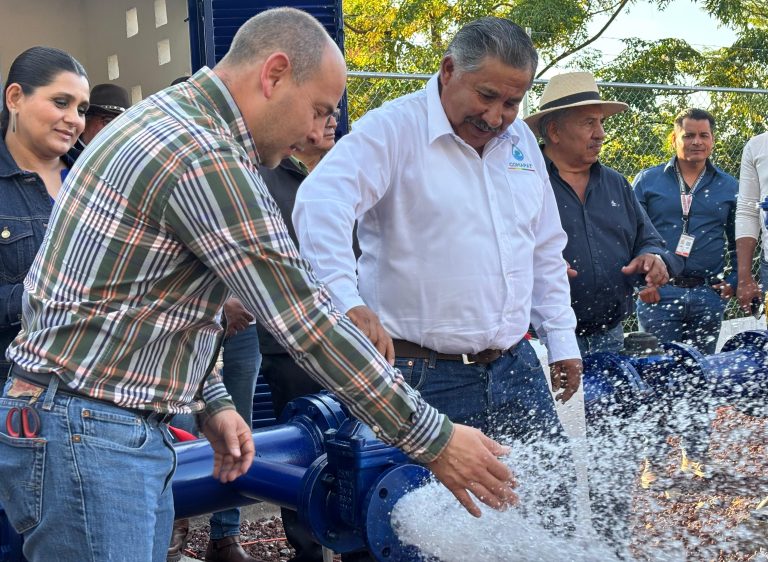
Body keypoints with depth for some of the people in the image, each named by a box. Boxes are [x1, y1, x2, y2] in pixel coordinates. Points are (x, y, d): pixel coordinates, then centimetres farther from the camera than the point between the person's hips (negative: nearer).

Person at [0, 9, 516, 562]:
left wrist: (212, 403, 15)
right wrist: (435, 439, -13)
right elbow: (310, 324, -20)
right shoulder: (205, 161, -20)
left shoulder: (167, 118, 12)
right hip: (86, 434, -10)